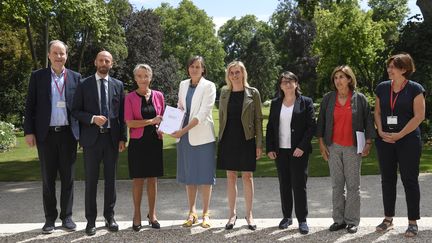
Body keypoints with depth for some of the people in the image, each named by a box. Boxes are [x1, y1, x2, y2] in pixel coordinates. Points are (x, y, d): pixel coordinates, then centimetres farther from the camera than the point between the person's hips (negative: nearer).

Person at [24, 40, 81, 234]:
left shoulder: (75, 77, 6)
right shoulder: (37, 76, 5)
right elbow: (30, 106, 3)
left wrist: (83, 132, 1)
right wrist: (29, 131, -3)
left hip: (68, 133, 0)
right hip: (46, 134, 0)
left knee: (68, 178, 7)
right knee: (48, 178, 7)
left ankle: (66, 216, 18)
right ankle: (50, 218, 17)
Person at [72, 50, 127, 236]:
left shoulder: (118, 85, 8)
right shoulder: (84, 85, 3)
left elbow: (122, 114, 7)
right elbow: (76, 111, 1)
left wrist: (122, 138, 1)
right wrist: (92, 119, -16)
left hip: (112, 138, 2)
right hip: (91, 137, -1)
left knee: (110, 179, 9)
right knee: (91, 180, 3)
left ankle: (109, 216, 21)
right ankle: (91, 220, 14)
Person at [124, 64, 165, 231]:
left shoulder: (158, 96, 6)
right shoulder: (130, 98, -3)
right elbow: (129, 122, -10)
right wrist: (151, 121, -17)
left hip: (155, 142, 3)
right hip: (138, 142, -2)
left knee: (153, 178, 9)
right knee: (138, 179, 4)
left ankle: (152, 214, 21)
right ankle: (137, 215, 17)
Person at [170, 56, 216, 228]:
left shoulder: (209, 86, -5)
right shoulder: (183, 85, 11)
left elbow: (202, 114, -14)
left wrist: (183, 130, -21)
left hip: (202, 136, -4)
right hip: (185, 136, 5)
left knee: (205, 175, 2)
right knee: (189, 175, 9)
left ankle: (205, 213, 13)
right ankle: (192, 212, 21)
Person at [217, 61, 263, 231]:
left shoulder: (253, 93, -1)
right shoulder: (224, 92, 6)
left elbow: (258, 119, -1)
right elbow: (221, 116, 11)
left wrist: (259, 144, -5)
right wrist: (220, 139, 7)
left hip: (246, 140, -2)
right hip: (228, 140, 2)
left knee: (247, 176, 4)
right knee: (231, 176, 7)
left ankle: (249, 214, 15)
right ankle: (232, 213, 17)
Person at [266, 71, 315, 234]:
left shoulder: (306, 102, -1)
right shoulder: (275, 103, 9)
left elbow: (312, 126, -5)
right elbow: (270, 127, 9)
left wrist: (302, 147, -14)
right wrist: (269, 148, 1)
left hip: (299, 151, -3)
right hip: (280, 151, 4)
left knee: (299, 185, -1)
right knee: (284, 185, 11)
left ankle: (302, 220, 9)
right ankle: (287, 216, 23)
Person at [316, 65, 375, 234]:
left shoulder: (360, 99, 0)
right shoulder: (328, 99, 4)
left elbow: (368, 121, 2)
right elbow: (321, 122, 7)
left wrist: (368, 143, -4)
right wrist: (321, 144, 3)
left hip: (353, 148, -2)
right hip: (333, 147, 2)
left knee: (353, 185, 2)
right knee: (337, 185, 6)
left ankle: (352, 221, 11)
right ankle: (339, 219, 15)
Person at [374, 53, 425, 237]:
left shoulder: (415, 89, -5)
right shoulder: (382, 88, 7)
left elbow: (419, 116, -10)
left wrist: (399, 135, -15)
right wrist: (381, 132, -5)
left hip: (408, 141, -4)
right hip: (385, 140, 4)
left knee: (409, 180, 1)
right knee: (387, 179, 9)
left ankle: (413, 222, 11)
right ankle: (388, 219, 21)